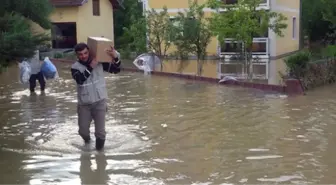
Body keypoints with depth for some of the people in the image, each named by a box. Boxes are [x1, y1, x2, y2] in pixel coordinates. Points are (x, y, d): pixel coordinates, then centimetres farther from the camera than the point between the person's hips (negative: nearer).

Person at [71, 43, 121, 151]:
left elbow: (115, 70, -2)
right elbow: (80, 79, -25)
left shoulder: (99, 62, -3)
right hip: (84, 104, 1)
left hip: (100, 102, 0)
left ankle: (99, 147, 25)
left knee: (100, 130, -1)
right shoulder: (75, 67, -6)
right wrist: (90, 67, -32)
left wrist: (115, 57, -20)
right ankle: (87, 139, 45)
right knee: (83, 130, 10)